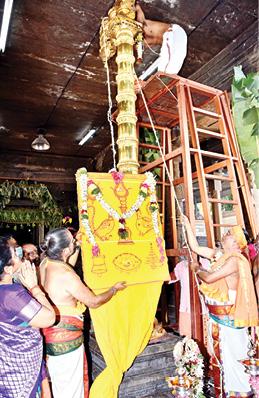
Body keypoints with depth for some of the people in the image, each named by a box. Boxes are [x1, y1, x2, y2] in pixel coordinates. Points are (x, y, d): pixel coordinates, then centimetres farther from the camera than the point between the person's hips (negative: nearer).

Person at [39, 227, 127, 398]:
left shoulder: (45, 264, -5)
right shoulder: (66, 275, -28)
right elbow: (94, 302, -17)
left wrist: (78, 246, 12)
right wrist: (115, 288, -1)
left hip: (50, 332, 8)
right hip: (66, 336, -8)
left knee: (59, 383, 28)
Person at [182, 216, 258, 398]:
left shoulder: (234, 260, -20)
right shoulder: (221, 255, 5)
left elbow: (209, 278, -22)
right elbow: (195, 247, 7)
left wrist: (197, 270, -2)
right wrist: (187, 224, 6)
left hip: (228, 315, -8)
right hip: (218, 313, 8)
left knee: (230, 354, 4)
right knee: (222, 353, 19)